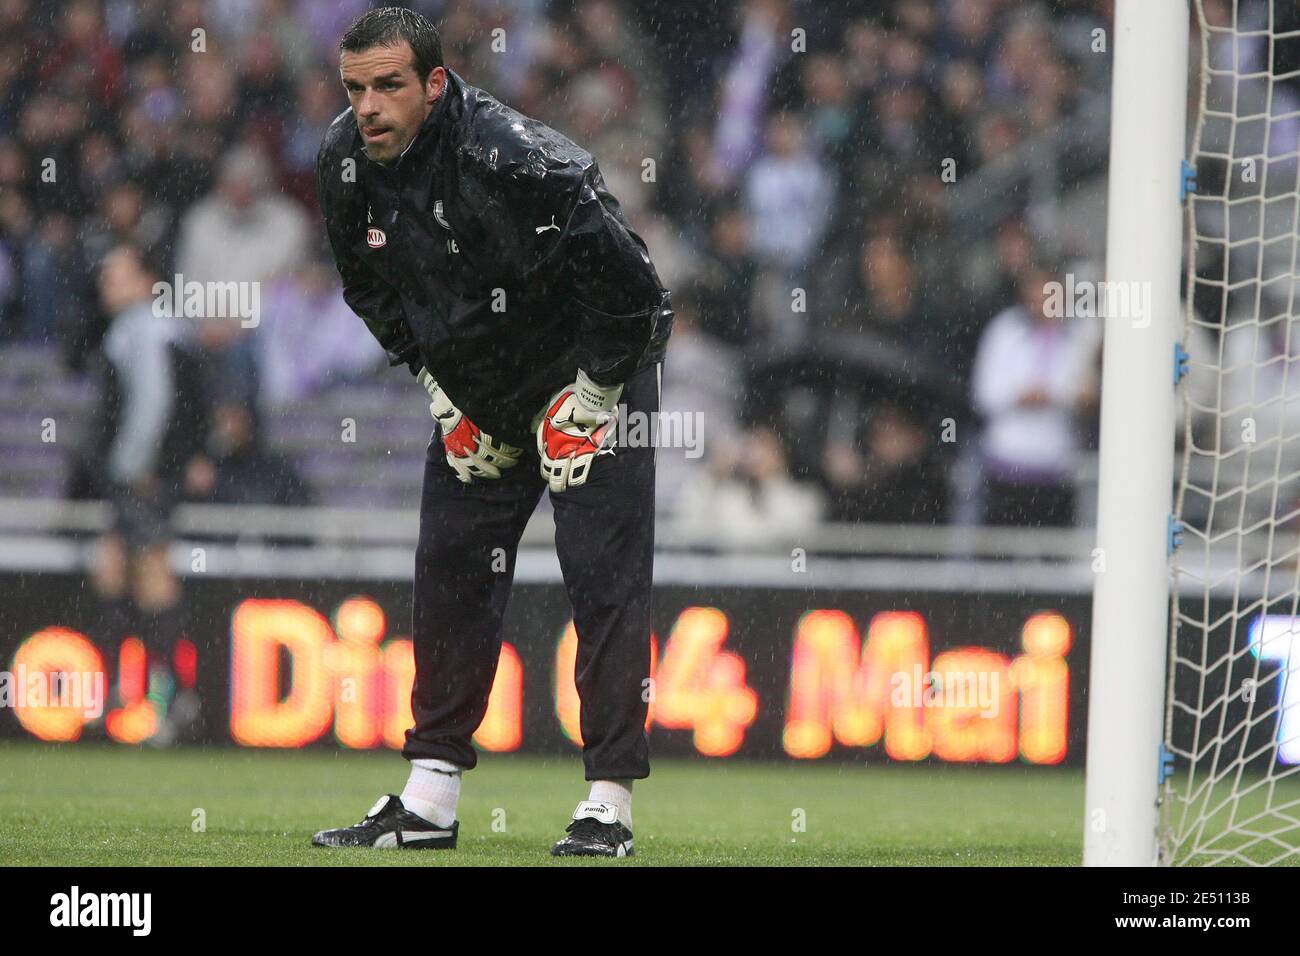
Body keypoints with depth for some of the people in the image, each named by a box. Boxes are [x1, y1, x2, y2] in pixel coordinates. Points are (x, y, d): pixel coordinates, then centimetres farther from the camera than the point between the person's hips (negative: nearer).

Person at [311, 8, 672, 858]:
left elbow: (624, 277, -26)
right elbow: (373, 287, 11)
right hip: (477, 393, 7)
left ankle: (611, 804, -9)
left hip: (590, 370, -7)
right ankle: (428, 803, 10)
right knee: (450, 574, 4)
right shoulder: (347, 166, -9)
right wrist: (436, 381, 6)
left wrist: (591, 396, -18)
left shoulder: (513, 158, -31)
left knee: (606, 578, -11)